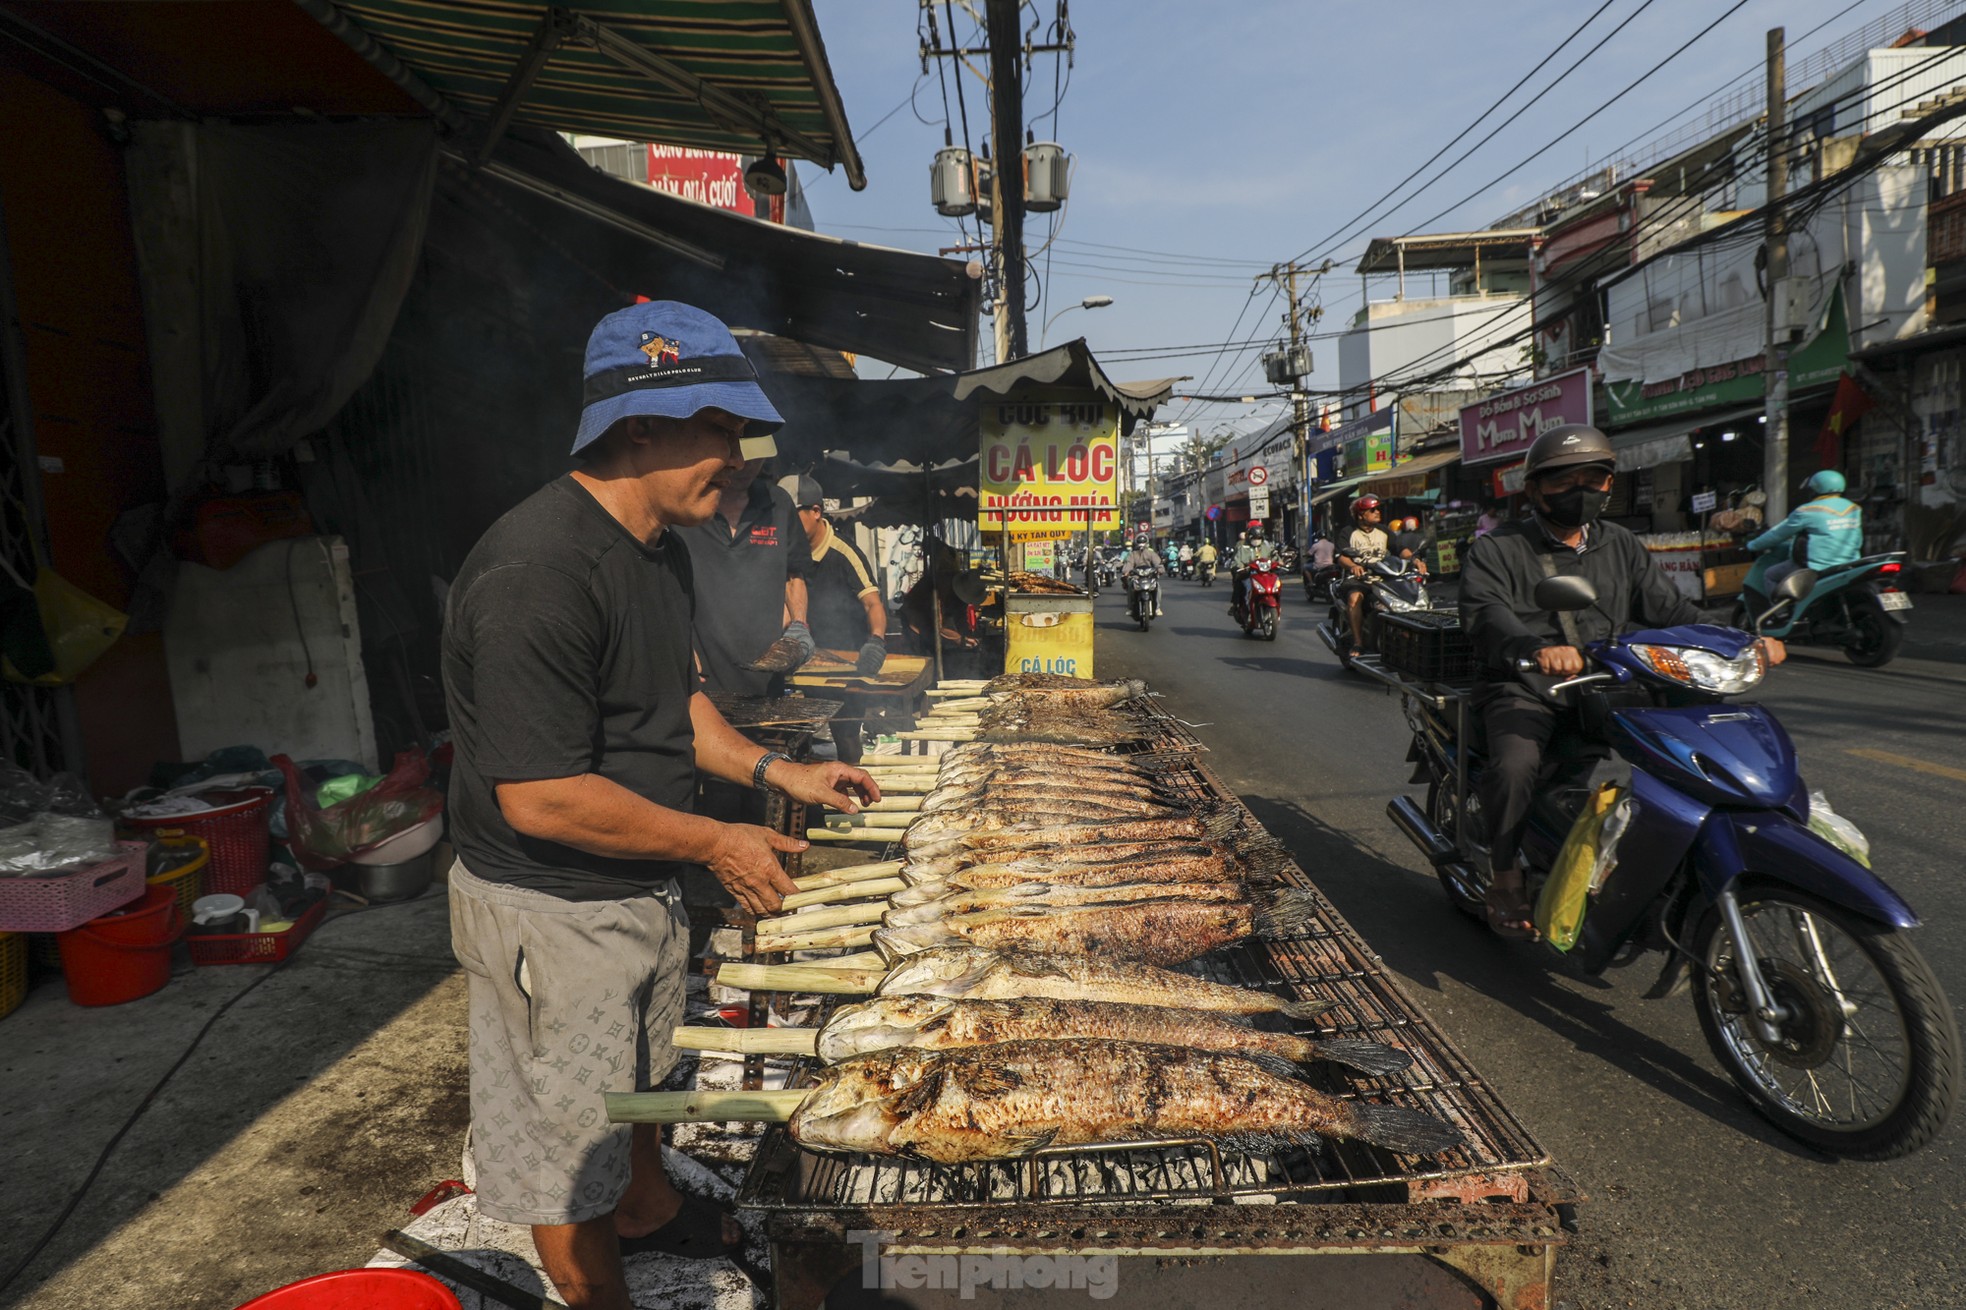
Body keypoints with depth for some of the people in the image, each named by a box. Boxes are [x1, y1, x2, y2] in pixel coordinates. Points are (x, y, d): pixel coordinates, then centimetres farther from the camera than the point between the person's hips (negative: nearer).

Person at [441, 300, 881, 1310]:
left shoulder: (659, 547, 2)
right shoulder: (539, 570, -30)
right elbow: (540, 799, -30)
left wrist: (775, 771, 3)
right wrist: (717, 843, -21)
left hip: (640, 888, 9)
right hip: (551, 911, -9)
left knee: (633, 1079, 31)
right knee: (567, 1137, 14)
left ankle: (648, 1210, 55)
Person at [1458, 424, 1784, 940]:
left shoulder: (1620, 547, 18)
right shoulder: (1495, 550, -1)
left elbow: (1668, 607, 13)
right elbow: (1486, 613, -19)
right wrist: (1535, 648, -40)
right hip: (1524, 690, -5)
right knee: (1515, 766, -32)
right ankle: (1504, 878, -11)